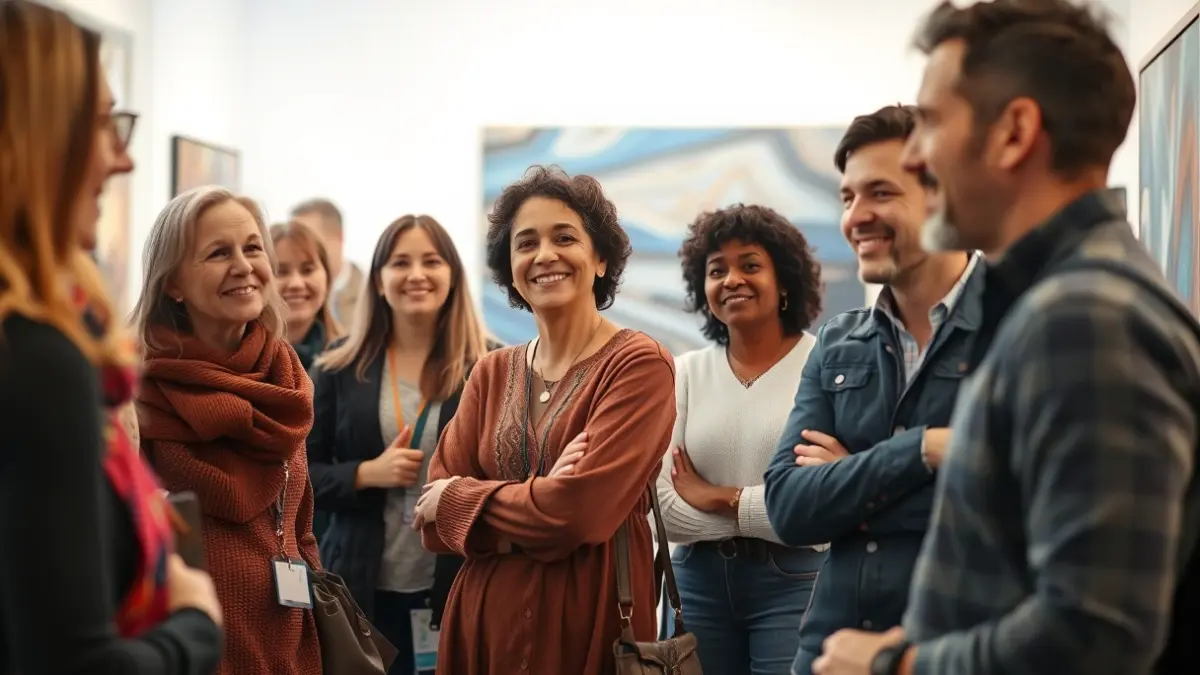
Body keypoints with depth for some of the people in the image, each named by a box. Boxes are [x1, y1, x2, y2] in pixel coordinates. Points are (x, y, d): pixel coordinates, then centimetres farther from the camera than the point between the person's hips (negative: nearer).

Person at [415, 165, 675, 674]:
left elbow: (581, 509, -20)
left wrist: (455, 497, -6)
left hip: (590, 613, -5)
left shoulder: (638, 365, -9)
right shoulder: (491, 374, 9)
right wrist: (538, 498, -17)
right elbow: (434, 518, 0)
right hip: (487, 612, 5)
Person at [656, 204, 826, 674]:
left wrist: (719, 498, -8)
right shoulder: (685, 374, 6)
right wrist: (766, 515, -10)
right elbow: (665, 509, -1)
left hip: (794, 582, -3)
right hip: (699, 582, 3)